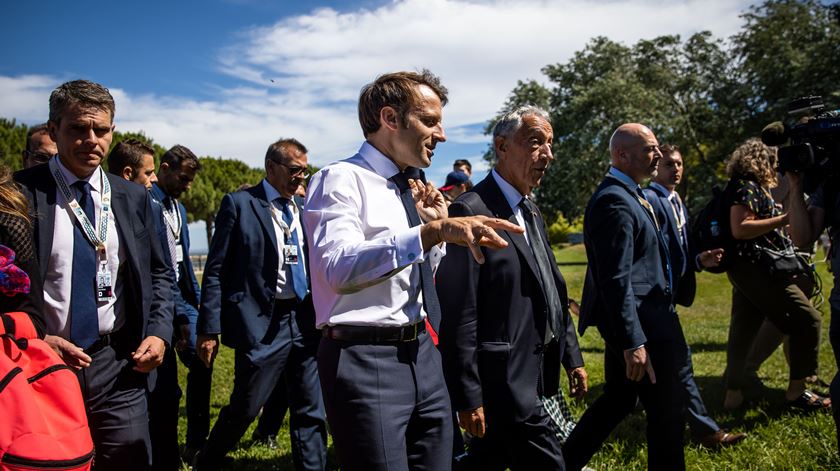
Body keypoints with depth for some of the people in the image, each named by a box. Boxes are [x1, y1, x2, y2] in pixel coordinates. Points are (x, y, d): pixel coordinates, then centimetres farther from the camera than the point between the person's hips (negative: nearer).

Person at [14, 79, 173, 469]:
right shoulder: (19, 193, -5)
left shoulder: (134, 198, 6)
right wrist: (35, 340, -15)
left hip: (118, 365, 3)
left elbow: (158, 273, 13)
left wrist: (159, 332, 0)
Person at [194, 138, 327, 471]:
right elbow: (216, 271, -5)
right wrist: (209, 329, -9)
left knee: (312, 412, 8)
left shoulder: (304, 209, 13)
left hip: (305, 322, 5)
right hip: (262, 324, -5)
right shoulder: (240, 203, -2)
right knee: (244, 409, 7)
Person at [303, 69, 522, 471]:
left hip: (422, 354, 8)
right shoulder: (340, 180, -11)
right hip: (365, 360, -8)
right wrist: (432, 231, -37)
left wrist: (438, 225, 8)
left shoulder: (410, 188, 14)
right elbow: (338, 267, -30)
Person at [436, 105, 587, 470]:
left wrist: (572, 357, 16)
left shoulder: (531, 213, 15)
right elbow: (458, 313, -19)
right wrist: (467, 397, -18)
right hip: (507, 381, -9)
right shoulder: (471, 211, -16)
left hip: (534, 377, 9)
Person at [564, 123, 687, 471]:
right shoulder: (616, 201, -19)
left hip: (627, 322, 11)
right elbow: (616, 280, -24)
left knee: (618, 400, 20)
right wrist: (633, 342, -24)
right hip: (640, 324, -11)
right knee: (666, 411, 5)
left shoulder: (623, 195, 13)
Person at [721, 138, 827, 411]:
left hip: (749, 269, 10)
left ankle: (734, 394, 10)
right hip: (756, 268, -10)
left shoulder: (751, 187, 20)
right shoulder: (747, 187, -12)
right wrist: (784, 219, -20)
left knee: (742, 330, 8)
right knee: (808, 319, -3)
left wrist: (782, 223, 18)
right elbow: (740, 229, -23)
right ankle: (796, 391, 4)